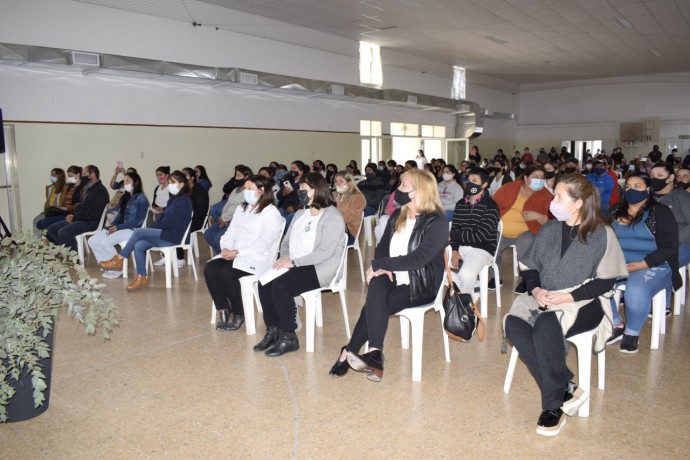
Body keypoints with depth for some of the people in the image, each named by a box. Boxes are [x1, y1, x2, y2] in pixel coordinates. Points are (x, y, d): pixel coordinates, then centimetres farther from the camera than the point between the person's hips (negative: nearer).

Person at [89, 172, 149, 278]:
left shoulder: (141, 198, -5)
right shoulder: (125, 198, 20)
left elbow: (139, 220, -13)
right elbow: (119, 215, 17)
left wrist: (118, 227, -17)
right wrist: (112, 226, -4)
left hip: (133, 230, -8)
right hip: (119, 228, 8)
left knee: (105, 241, -27)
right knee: (92, 241, -8)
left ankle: (118, 268, -9)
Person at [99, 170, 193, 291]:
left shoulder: (184, 201, -8)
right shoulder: (173, 199, 20)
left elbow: (170, 222, -16)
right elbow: (163, 218, 16)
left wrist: (151, 228, -9)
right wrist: (150, 230, 1)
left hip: (173, 236, -8)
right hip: (163, 234, 8)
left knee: (139, 232, -19)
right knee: (138, 246, -15)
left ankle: (118, 260, -6)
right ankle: (141, 278, -13)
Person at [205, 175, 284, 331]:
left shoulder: (271, 212, -6)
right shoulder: (241, 208, 20)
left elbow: (264, 242, -16)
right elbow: (230, 233, 16)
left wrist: (238, 252, -20)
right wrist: (226, 248, -6)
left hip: (258, 257, -7)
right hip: (233, 254, 7)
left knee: (226, 273, -29)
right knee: (209, 269, -19)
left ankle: (239, 314, -8)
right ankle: (224, 310, -6)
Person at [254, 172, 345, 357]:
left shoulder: (333, 217, -11)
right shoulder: (300, 214, 17)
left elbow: (325, 252, -21)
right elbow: (286, 241, 17)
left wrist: (294, 262, -21)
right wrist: (285, 259, -5)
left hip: (319, 268, -8)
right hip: (295, 265, 8)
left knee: (280, 286, -28)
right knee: (264, 283, -15)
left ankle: (288, 338, -13)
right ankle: (273, 331, -1)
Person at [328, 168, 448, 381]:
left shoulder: (437, 222, -13)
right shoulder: (397, 216, 9)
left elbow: (418, 258, -22)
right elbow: (382, 247, 13)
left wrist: (378, 264, -19)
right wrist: (382, 267, -10)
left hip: (422, 285, -5)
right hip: (394, 278, 5)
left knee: (373, 307, -27)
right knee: (377, 284, -29)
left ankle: (349, 352, -18)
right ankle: (374, 353, -30)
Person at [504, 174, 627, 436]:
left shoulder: (602, 234, -2)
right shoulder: (549, 229, 12)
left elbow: (606, 281, -6)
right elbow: (529, 266, 13)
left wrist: (568, 296, -17)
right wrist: (535, 289, -7)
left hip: (584, 304, -5)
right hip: (544, 300, 5)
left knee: (546, 324, -36)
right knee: (513, 323, -27)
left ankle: (553, 405, -20)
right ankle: (566, 390, -20)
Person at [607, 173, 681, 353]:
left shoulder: (660, 212, 1)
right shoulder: (616, 211, 15)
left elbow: (669, 247, -6)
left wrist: (641, 265, -18)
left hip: (653, 266, -4)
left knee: (636, 290, -35)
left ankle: (632, 333, -9)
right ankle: (617, 325, -4)